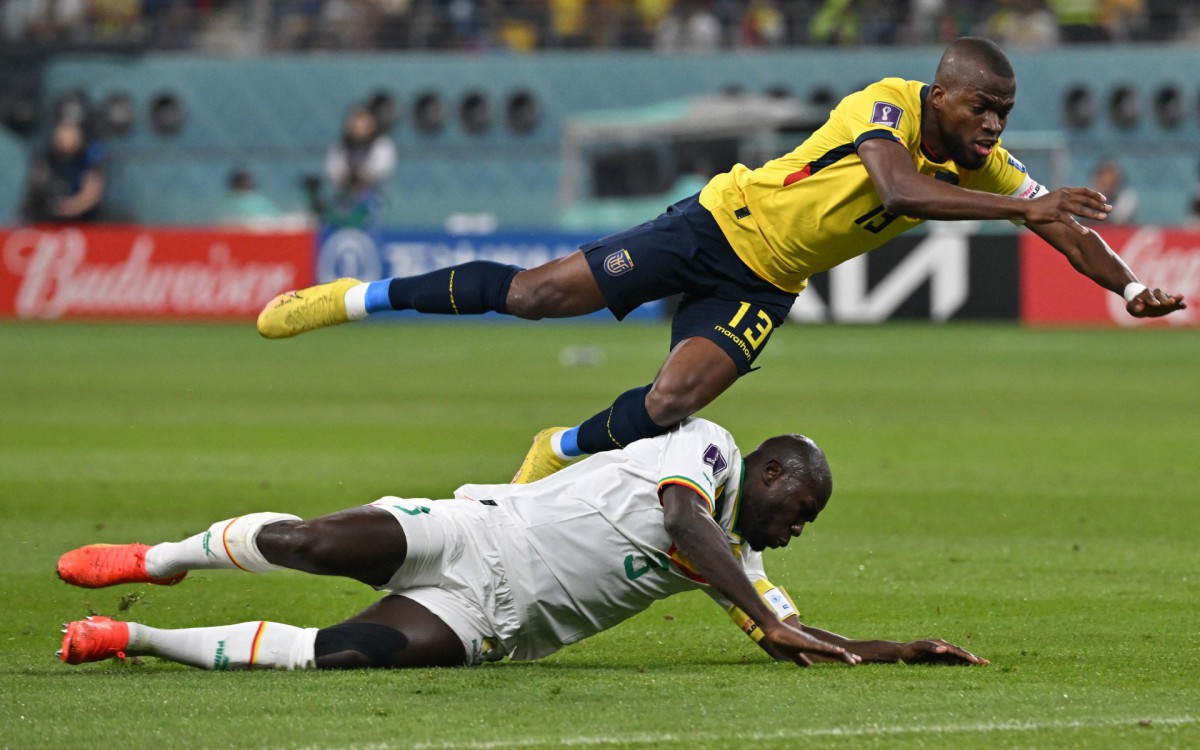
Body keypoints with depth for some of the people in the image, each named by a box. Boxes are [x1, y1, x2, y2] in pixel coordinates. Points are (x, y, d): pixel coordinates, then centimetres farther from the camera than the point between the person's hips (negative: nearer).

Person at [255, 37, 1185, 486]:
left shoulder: (984, 163, -6)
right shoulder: (888, 104, -24)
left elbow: (1059, 219, 1)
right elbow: (894, 183, -43)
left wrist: (1133, 286, -15)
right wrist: (1023, 208, -47)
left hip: (762, 289, 5)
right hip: (722, 222, -5)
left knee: (671, 403, -18)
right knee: (534, 294, -7)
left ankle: (562, 451, 13)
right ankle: (355, 298, 12)